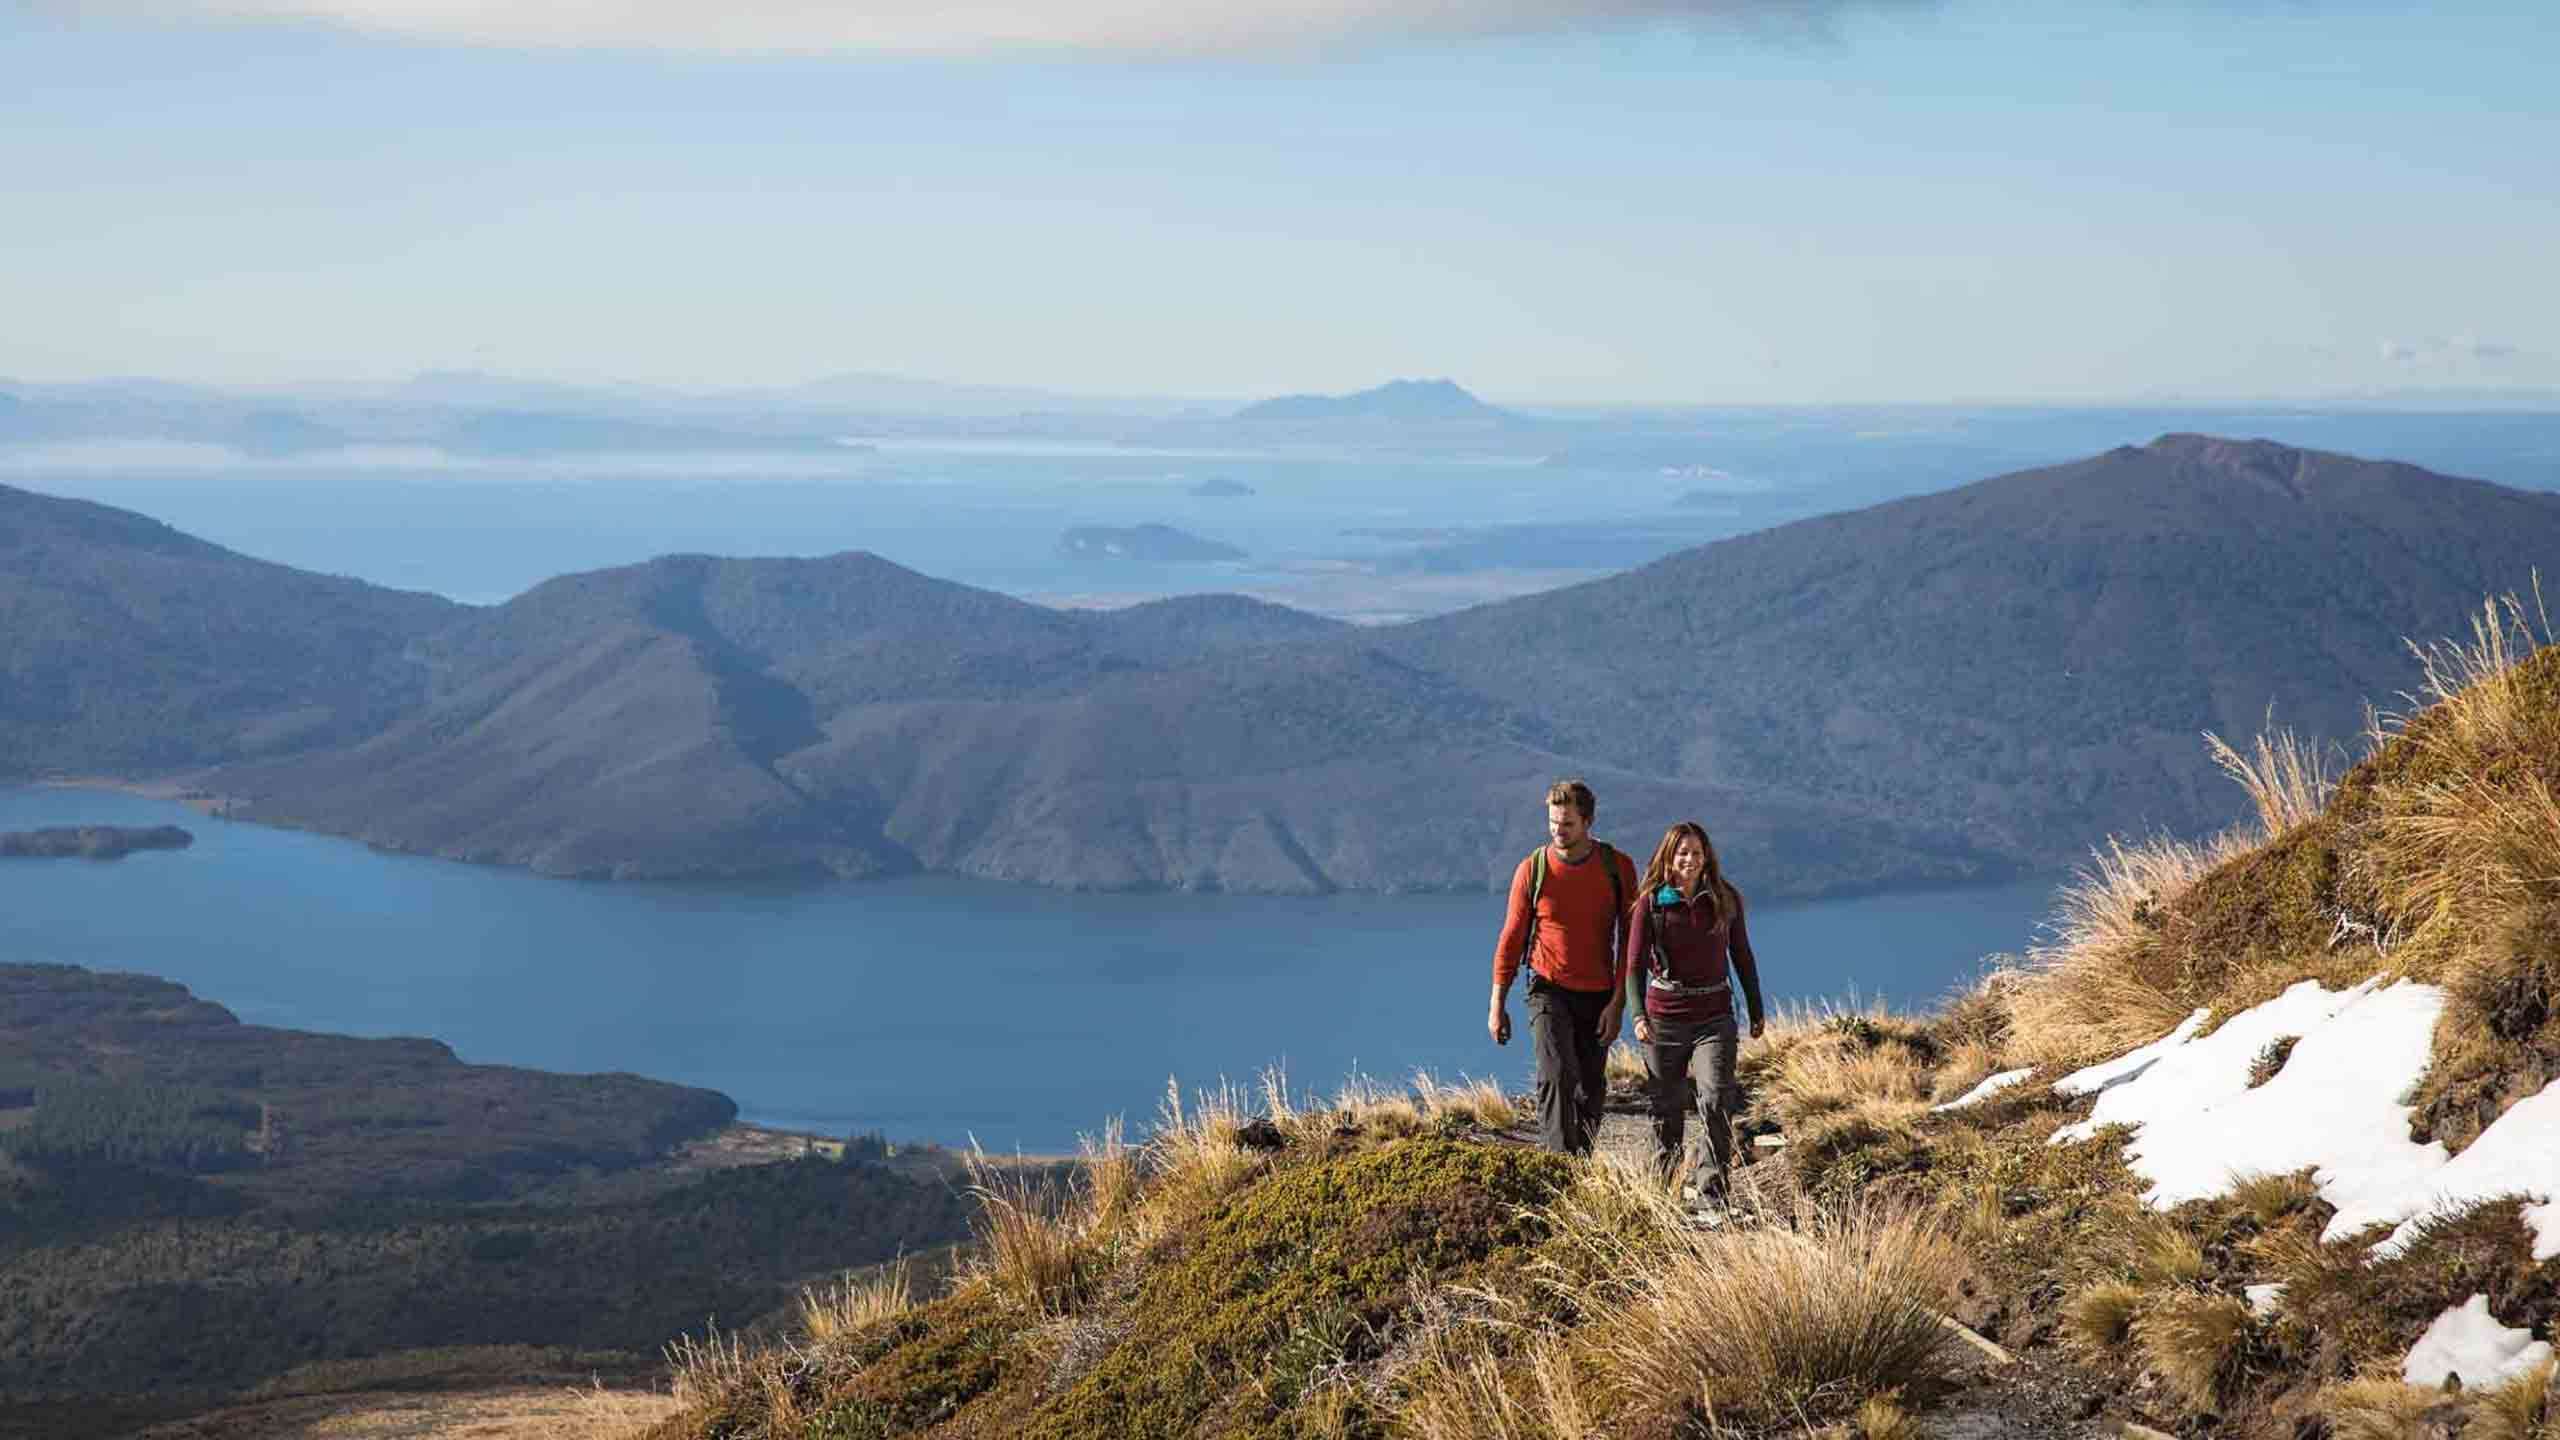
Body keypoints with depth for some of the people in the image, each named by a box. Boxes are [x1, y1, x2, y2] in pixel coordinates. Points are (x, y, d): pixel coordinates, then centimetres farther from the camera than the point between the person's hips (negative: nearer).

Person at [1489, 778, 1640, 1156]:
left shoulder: (1618, 868, -2)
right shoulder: (1532, 869, -4)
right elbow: (1511, 939, 2)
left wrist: (1616, 1003, -7)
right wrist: (1497, 1006, 0)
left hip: (1598, 995, 2)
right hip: (1549, 989, -2)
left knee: (1591, 1089, 8)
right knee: (1556, 1076, -19)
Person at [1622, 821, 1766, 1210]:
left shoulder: (1725, 899, 3)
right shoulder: (1650, 903, -4)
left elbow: (1742, 956, 13)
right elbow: (1635, 965, -6)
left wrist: (1756, 1011, 15)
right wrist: (1638, 1017, -19)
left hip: (1714, 1017, 1)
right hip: (1665, 1016, -1)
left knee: (1717, 1101, -15)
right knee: (1667, 1107, 11)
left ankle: (1713, 1196, -12)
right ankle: (1661, 1188, 30)